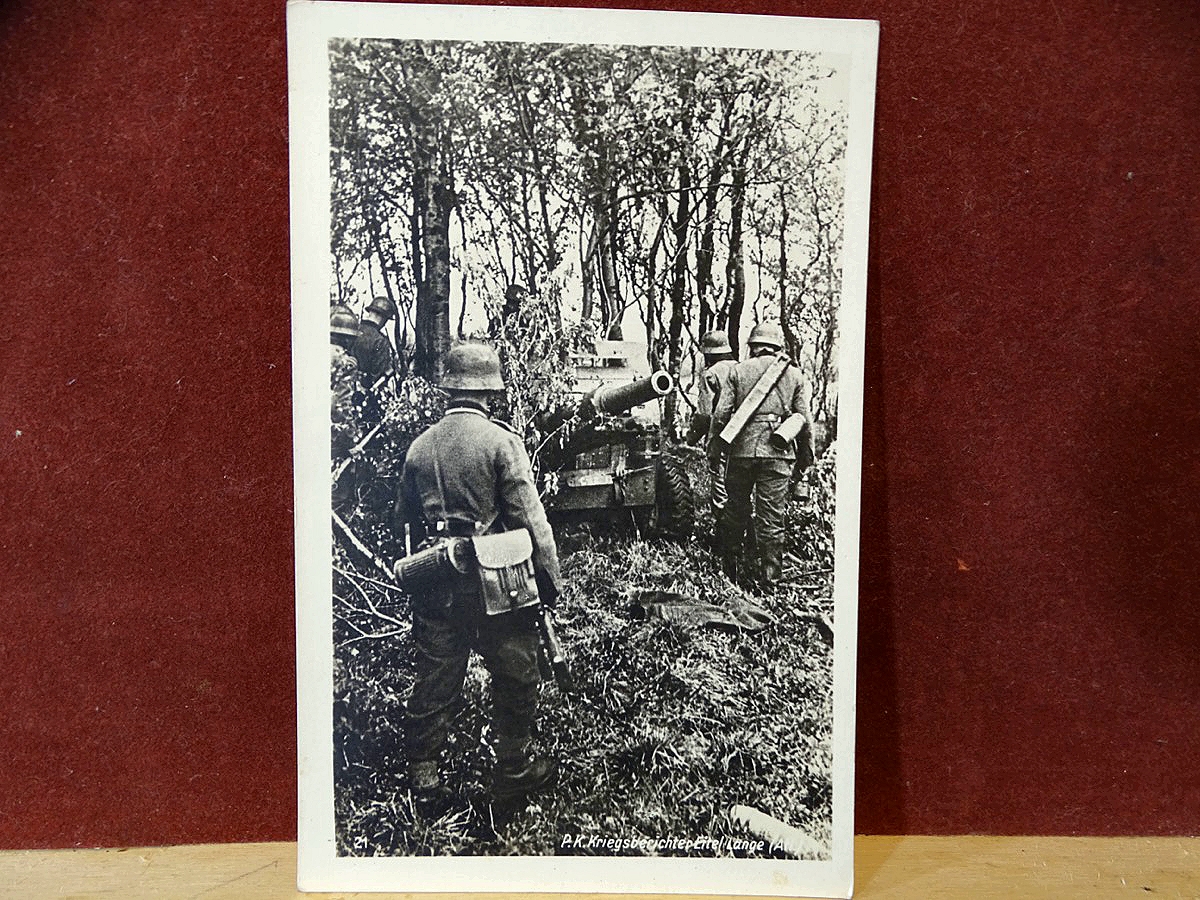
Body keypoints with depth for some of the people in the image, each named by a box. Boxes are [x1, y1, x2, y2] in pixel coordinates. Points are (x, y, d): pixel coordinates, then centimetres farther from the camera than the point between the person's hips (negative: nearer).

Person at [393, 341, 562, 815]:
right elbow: (530, 518, -14)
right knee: (516, 676, 13)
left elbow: (403, 519, 13)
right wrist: (551, 579, -6)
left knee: (434, 681, 15)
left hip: (435, 585, 5)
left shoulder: (420, 445, 4)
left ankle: (423, 779, 24)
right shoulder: (501, 441, -13)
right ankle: (512, 770, 26)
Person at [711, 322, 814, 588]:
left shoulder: (738, 371, 3)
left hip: (742, 449, 0)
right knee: (772, 517, 4)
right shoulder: (794, 375, 6)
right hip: (778, 453, 0)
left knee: (735, 510, 14)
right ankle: (771, 577, 8)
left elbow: (721, 414, -2)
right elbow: (804, 419, 5)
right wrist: (807, 453, 16)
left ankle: (729, 569, 26)